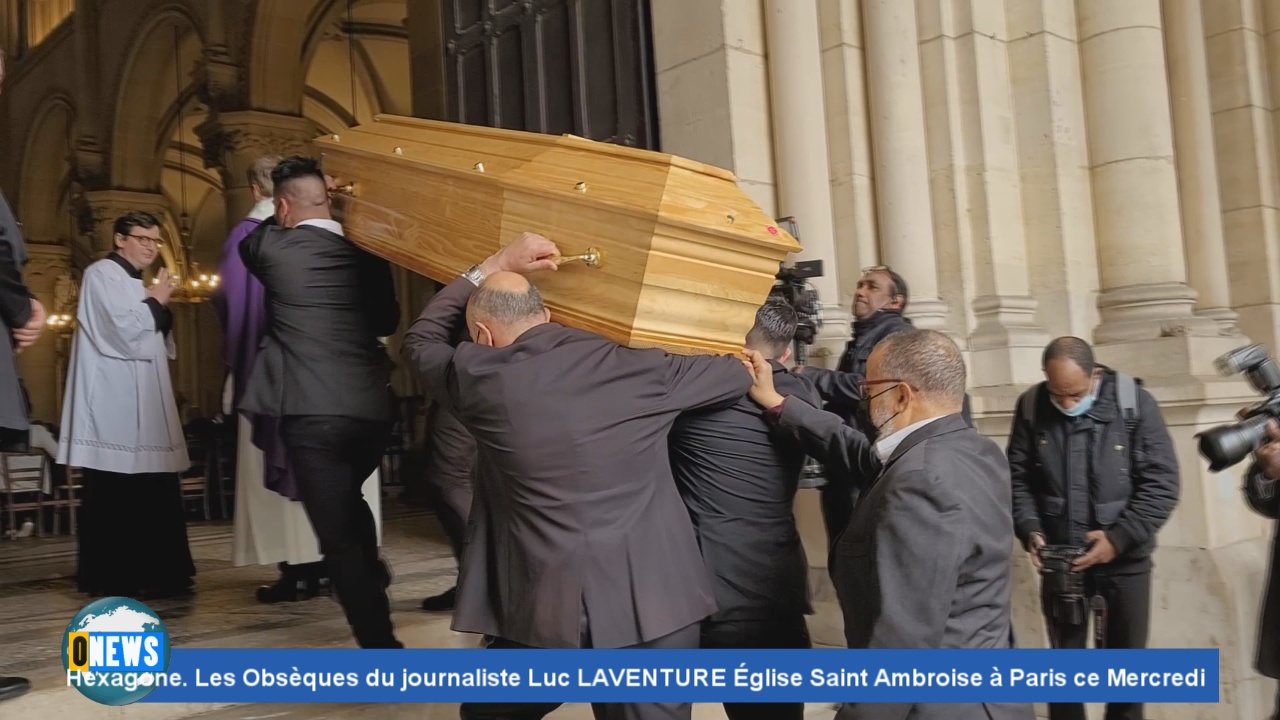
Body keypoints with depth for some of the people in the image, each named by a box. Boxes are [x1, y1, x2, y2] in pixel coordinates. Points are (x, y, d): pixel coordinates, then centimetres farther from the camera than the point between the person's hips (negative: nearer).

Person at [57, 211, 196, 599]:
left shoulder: (135, 283, 22)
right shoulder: (102, 274, -6)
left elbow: (160, 345, 22)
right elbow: (124, 333, -18)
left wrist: (161, 309, 5)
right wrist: (156, 302, -3)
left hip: (142, 403, 9)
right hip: (115, 405, -9)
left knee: (152, 494, 7)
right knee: (114, 495, -7)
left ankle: (155, 573, 12)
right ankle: (111, 577, -2)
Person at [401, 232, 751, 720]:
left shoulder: (480, 377, -1)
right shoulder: (639, 367, 2)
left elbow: (421, 340, 21)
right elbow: (737, 374, 18)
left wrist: (492, 267, 22)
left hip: (548, 609, -1)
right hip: (656, 602, 2)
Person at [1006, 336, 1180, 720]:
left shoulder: (1135, 403, -12)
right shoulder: (1031, 407, -5)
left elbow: (1161, 483, -11)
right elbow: (1017, 477, 2)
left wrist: (1120, 537, -19)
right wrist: (1029, 529, -13)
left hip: (1124, 560, -1)